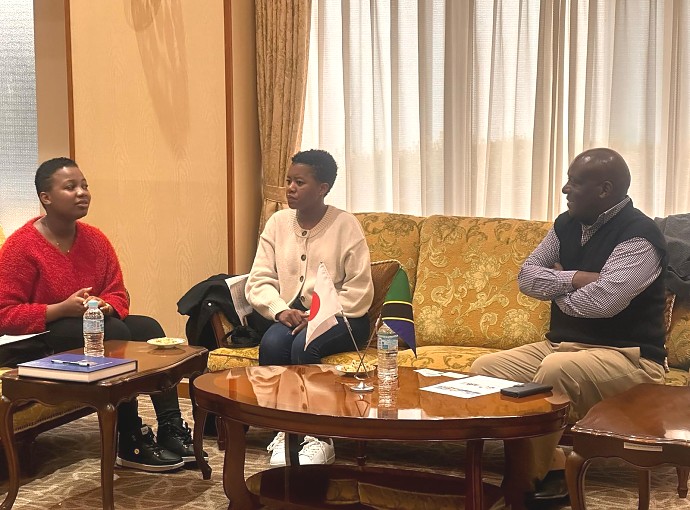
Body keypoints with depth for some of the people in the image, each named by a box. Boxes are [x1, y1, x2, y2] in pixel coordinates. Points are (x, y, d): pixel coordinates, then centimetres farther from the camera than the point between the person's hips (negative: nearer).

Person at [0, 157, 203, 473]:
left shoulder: (95, 240, 5)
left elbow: (118, 295, 8)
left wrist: (105, 306, -17)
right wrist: (62, 309, -28)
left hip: (91, 325, 7)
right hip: (36, 342, -7)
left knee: (149, 328, -17)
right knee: (115, 334, -29)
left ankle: (170, 429, -17)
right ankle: (131, 444, -24)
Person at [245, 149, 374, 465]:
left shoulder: (346, 226, -5)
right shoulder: (278, 223, 7)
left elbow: (359, 292, -9)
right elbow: (258, 282, 3)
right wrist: (281, 311, -16)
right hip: (290, 314, 3)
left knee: (304, 345, -33)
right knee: (272, 342, -29)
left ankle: (318, 438, -21)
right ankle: (283, 430, -18)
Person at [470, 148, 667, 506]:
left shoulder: (638, 236, -15)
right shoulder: (568, 224, 9)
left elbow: (602, 300, -27)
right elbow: (526, 276, 4)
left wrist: (556, 290, -7)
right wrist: (573, 279, -14)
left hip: (627, 356, -8)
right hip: (561, 344, 8)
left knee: (558, 368, -36)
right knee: (485, 368, -8)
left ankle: (522, 483, -20)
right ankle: (550, 467, -11)